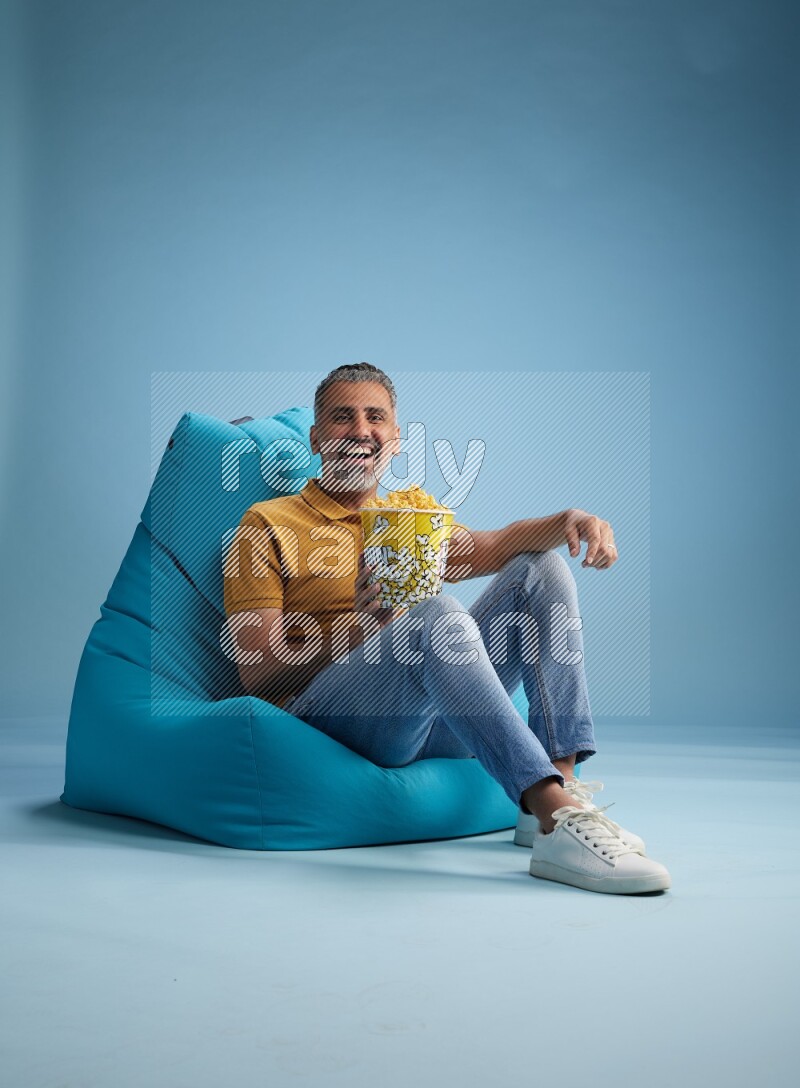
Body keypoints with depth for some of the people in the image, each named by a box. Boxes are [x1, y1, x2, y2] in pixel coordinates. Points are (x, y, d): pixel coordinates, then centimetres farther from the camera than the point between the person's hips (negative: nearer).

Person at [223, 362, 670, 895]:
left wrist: (567, 522, -17)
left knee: (541, 568, -3)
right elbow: (257, 676, -4)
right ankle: (560, 827, -42)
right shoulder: (268, 525, 8)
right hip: (326, 710, -6)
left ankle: (564, 785, -18)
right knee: (438, 613, -32)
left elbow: (491, 547, 4)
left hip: (434, 720, 6)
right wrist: (360, 629, -20)